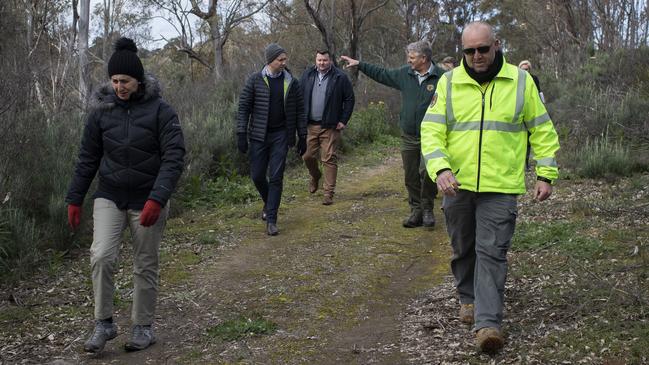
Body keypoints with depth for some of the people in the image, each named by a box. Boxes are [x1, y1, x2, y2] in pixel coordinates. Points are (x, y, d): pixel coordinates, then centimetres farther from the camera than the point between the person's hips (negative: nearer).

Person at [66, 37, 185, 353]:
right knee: (102, 256, -15)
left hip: (148, 200, -2)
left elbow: (174, 157, -15)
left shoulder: (160, 110, -10)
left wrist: (157, 199, -25)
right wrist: (74, 199, 5)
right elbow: (88, 158, 6)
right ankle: (104, 323, 1)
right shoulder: (101, 110, -2)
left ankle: (143, 327, 24)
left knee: (145, 266, 7)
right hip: (109, 197, 2)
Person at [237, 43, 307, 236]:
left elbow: (300, 110, 6)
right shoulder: (255, 80, -4)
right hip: (259, 135, 0)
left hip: (281, 135, 0)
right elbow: (243, 107, -2)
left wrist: (302, 137, 4)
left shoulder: (292, 82, 1)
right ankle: (269, 203, 35)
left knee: (276, 177, -4)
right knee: (257, 176, 5)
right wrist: (241, 134, -7)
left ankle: (271, 220, 2)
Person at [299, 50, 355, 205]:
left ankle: (329, 193, 4)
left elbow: (349, 99, 0)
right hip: (310, 125, 3)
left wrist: (343, 121, -5)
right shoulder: (307, 75, 6)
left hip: (330, 127, -3)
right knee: (307, 156, 9)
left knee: (329, 159, -3)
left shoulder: (340, 77, -4)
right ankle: (314, 176, 40)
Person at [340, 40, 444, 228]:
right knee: (411, 176, 9)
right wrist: (359, 64, 20)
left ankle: (427, 209, 3)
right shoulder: (405, 73, 7)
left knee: (427, 171, -17)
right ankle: (416, 211, 21)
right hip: (408, 136, 5)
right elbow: (381, 74, 18)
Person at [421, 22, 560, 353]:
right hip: (456, 185, 2)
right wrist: (440, 168, -21)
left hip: (500, 187, -2)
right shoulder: (448, 83, 1)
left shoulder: (520, 81, 0)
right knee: (463, 249, 15)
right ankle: (468, 299, 37)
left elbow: (542, 130, 6)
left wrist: (546, 175, 2)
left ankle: (488, 322, -8)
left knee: (491, 252, -7)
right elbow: (431, 130, -5)